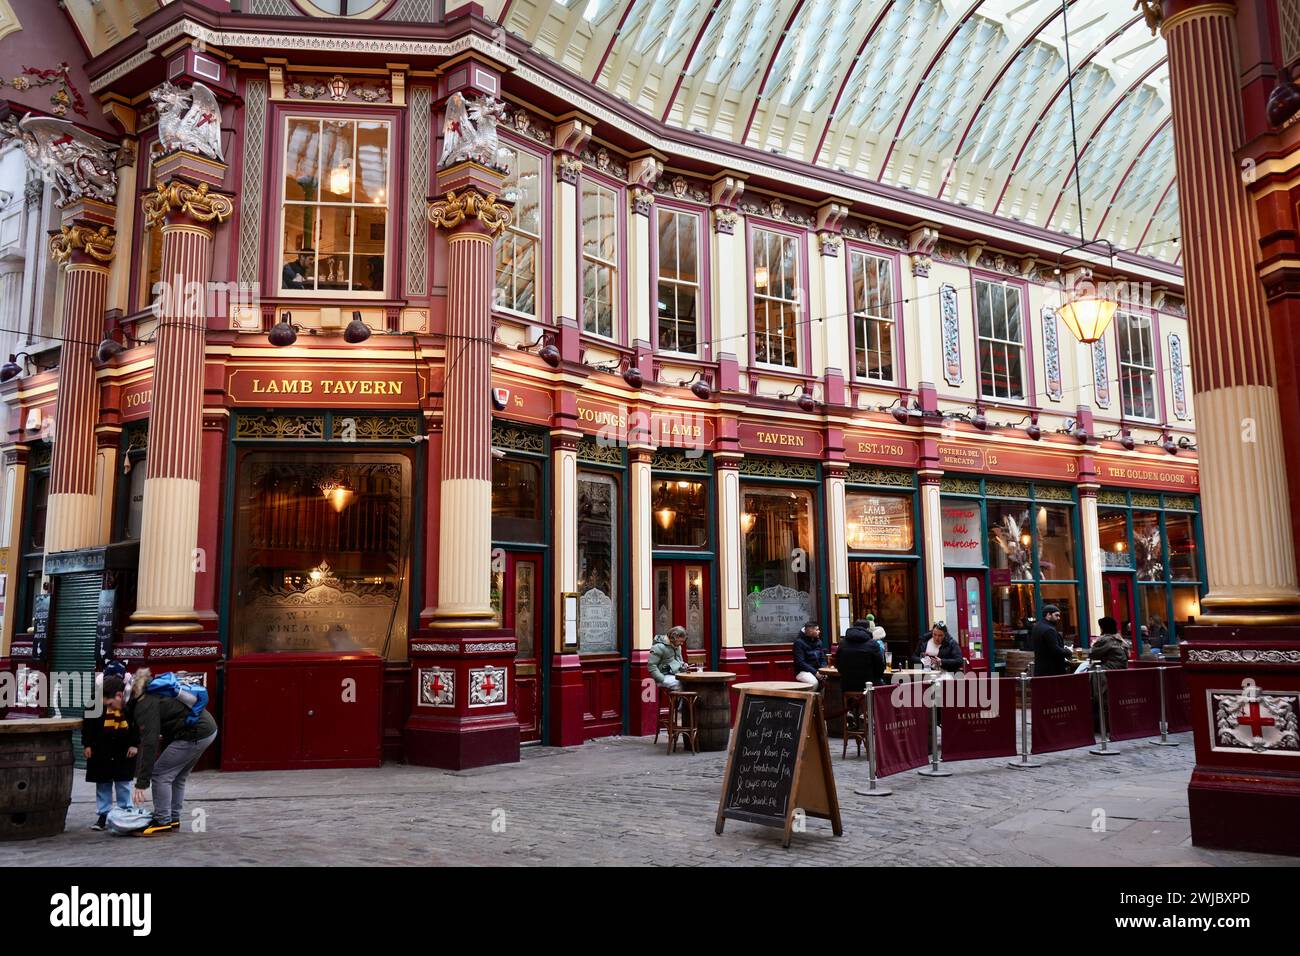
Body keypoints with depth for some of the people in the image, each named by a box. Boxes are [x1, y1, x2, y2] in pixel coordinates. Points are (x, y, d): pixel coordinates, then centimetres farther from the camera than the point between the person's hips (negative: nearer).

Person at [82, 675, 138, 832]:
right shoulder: (96, 705, -13)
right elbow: (87, 724, -1)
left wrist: (134, 744, -5)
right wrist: (86, 744, -1)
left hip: (124, 752, -1)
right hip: (101, 752, 1)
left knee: (123, 784, 7)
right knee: (102, 785, 9)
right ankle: (103, 815, 18)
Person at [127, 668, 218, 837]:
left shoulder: (145, 706, -17)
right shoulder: (151, 695, 13)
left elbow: (149, 744, -21)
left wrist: (141, 784, -20)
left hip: (195, 733, -10)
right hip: (207, 728, 10)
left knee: (160, 774, -1)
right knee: (177, 777, 18)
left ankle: (163, 823, 5)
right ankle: (173, 820, 26)